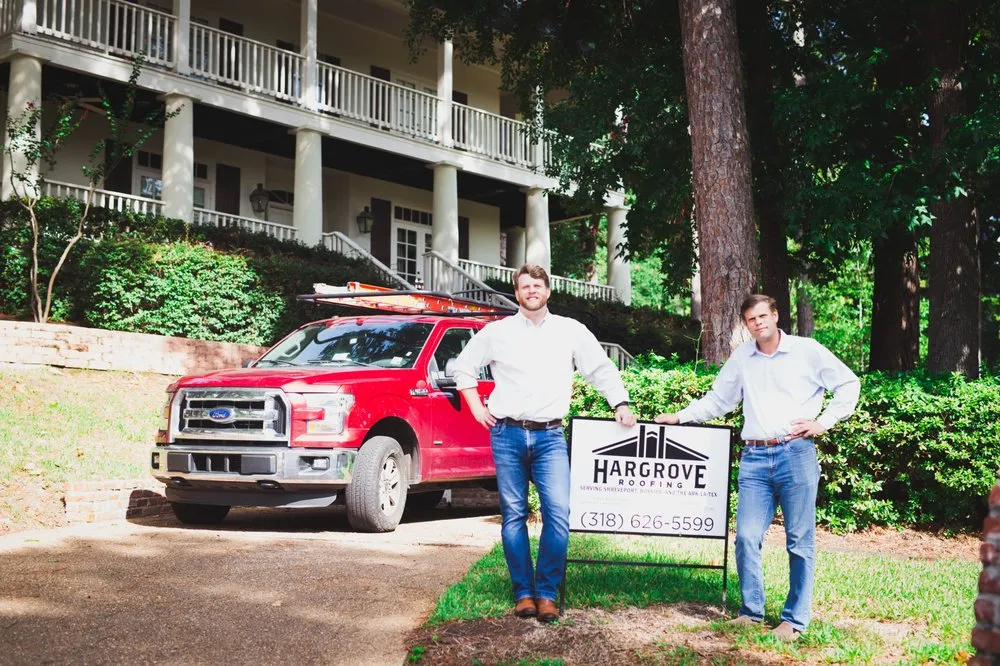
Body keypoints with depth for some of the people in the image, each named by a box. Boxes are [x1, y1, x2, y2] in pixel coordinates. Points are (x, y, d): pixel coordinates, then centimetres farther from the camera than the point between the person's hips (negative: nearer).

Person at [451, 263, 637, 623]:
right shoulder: (497, 332, 7)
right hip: (507, 434, 0)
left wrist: (621, 405, 2)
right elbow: (463, 367, 17)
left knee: (559, 513, -13)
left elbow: (602, 369, 13)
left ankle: (547, 593, -2)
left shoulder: (571, 331, 8)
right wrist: (477, 408, 9)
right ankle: (523, 593, 10)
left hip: (549, 435, 0)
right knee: (514, 515, 2)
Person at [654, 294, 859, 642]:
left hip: (796, 454, -3)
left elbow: (848, 384, 9)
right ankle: (751, 611, 10)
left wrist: (823, 422, 2)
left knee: (800, 541, 0)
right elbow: (717, 400, 23)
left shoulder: (807, 351, 3)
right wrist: (680, 416, 15)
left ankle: (794, 619, 7)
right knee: (746, 537, -4)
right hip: (754, 458, 3)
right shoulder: (741, 358, 13)